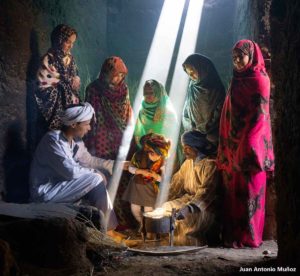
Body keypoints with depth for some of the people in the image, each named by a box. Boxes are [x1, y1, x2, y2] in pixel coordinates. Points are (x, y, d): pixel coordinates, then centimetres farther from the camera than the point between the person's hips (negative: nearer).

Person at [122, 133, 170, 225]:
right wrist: (141, 171, -29)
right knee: (135, 209, 7)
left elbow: (162, 178, -11)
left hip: (150, 187, -1)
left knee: (148, 211, -4)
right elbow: (130, 168, -11)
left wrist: (156, 176, -33)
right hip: (136, 184, 1)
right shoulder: (139, 155, -21)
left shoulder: (162, 162, -19)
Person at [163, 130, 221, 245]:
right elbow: (176, 183, 9)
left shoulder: (210, 164, -16)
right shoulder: (188, 162, 9)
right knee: (166, 208, -6)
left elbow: (206, 191, -26)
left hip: (206, 204, -8)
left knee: (189, 217, -31)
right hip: (189, 198, 8)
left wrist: (189, 208, -37)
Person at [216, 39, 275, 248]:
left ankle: (249, 236, 5)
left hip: (250, 145, -7)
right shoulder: (237, 81, 16)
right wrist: (226, 148, 12)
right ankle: (233, 235, 14)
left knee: (249, 191, -3)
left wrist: (250, 146, -19)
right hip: (234, 147, 7)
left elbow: (259, 114, -12)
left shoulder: (259, 80, -6)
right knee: (233, 190, 8)